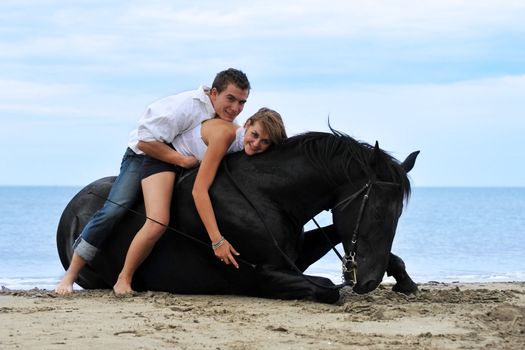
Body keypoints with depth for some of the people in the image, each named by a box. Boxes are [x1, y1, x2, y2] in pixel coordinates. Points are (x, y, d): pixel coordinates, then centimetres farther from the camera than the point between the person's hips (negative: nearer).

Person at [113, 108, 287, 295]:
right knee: (158, 223, -27)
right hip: (164, 158, -8)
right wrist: (217, 241, -41)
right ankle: (123, 279, -10)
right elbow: (199, 190, -38)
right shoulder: (224, 133, -35)